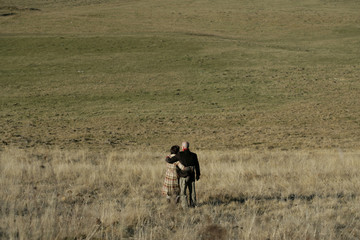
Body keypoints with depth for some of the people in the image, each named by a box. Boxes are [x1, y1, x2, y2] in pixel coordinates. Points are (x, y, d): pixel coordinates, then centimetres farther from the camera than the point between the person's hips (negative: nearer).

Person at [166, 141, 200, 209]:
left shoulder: (179, 154, -12)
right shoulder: (193, 155, -2)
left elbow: (170, 161, -5)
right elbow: (197, 166, 4)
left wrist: (167, 158, 18)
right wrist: (198, 175, 17)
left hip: (183, 176, -4)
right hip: (192, 175, 4)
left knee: (183, 191, 4)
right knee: (192, 190, 15)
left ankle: (185, 205, 2)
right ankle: (192, 204, 20)